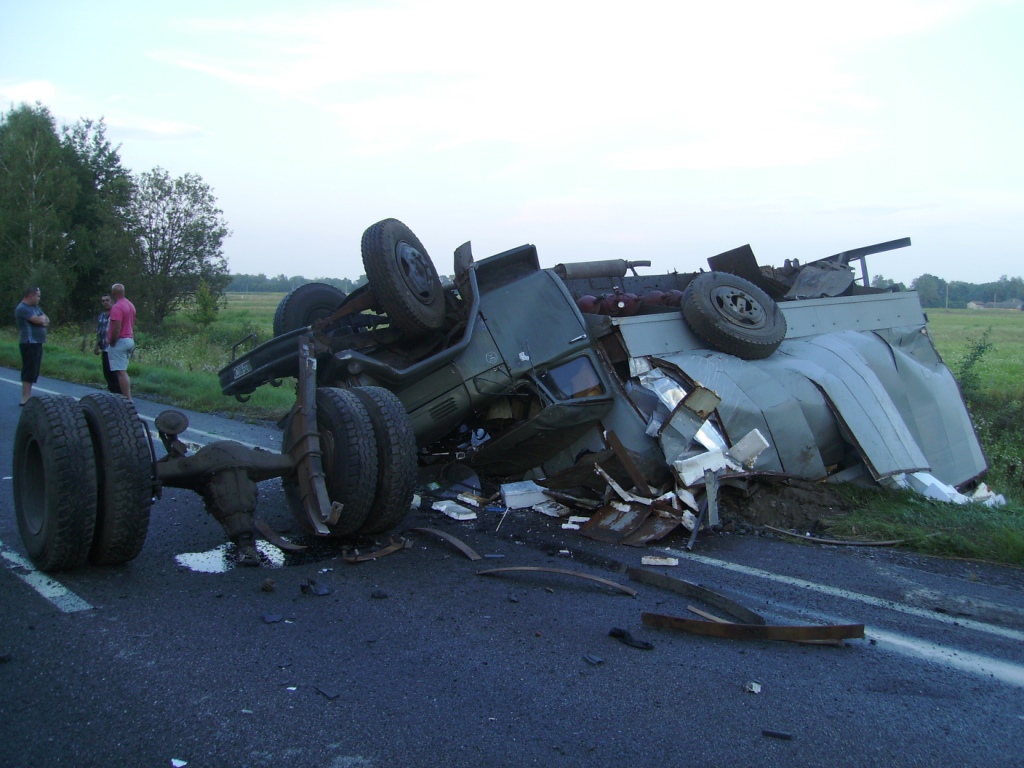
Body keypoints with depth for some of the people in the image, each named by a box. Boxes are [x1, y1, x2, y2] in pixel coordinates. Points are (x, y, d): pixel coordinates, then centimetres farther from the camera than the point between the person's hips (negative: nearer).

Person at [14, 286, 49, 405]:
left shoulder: (35, 307, 17)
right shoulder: (22, 308, -13)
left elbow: (46, 320, 12)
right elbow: (39, 320, -22)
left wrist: (41, 320, -9)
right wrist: (42, 317, 0)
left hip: (37, 343, 10)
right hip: (29, 343, -10)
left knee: (33, 371, 12)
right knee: (29, 371, -11)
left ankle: (28, 396, 17)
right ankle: (25, 399, -12)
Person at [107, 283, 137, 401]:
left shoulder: (117, 307, -17)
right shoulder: (130, 305, 12)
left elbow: (116, 329, -22)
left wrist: (112, 343, -13)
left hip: (120, 342, -9)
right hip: (129, 340, 9)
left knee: (121, 372, -8)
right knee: (123, 371, 15)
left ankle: (128, 400, -12)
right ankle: (126, 397, 15)